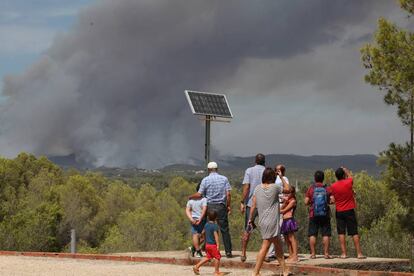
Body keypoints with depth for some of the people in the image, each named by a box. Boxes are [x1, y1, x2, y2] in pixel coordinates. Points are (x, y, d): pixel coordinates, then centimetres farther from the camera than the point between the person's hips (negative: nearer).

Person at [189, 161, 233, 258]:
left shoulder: (205, 180, -2)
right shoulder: (224, 179, 3)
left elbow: (199, 194, -4)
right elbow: (228, 194, -3)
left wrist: (190, 197, 14)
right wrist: (228, 206, 7)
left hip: (209, 206, -1)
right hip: (221, 206, 1)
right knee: (225, 230, 3)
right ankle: (228, 251, 0)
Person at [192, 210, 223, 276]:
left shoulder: (206, 224, 6)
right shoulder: (215, 226, -16)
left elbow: (203, 232, 19)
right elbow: (215, 235, -22)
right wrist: (218, 244, -23)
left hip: (207, 244, 8)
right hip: (213, 245, -8)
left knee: (208, 257, 18)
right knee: (217, 257, 3)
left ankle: (197, 266, 14)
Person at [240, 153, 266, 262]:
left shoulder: (249, 171, 1)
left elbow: (246, 187, -8)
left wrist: (242, 202, -6)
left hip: (251, 203, 0)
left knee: (247, 230, 8)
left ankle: (243, 253, 8)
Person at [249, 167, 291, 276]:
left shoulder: (258, 188, 4)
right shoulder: (275, 187, -8)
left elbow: (253, 205, 4)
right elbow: (287, 188, 10)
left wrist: (250, 219, 12)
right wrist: (281, 177, 15)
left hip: (263, 221, 7)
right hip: (271, 222, -7)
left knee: (278, 246, 15)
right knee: (265, 247, -7)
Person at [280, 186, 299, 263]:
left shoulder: (293, 201, -5)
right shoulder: (287, 200, 20)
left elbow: (284, 210, -7)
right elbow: (281, 208, 8)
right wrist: (285, 202, -6)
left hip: (289, 220, -9)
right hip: (285, 221, 9)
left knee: (291, 238, -10)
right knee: (287, 239, 10)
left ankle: (295, 256, -13)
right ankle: (291, 255, 15)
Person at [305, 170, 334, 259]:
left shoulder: (311, 189, -1)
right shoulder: (327, 189, 1)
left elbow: (306, 202, -3)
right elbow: (332, 200, -3)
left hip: (313, 215, 0)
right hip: (325, 214, 0)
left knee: (312, 234, 3)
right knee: (326, 234, 2)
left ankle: (313, 253, 1)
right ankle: (326, 253, -1)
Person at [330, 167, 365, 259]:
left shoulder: (333, 186, -4)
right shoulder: (348, 183, -9)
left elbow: (332, 199, 7)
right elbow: (349, 176, 14)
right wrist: (346, 170, 31)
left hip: (339, 212, 1)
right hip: (350, 210, -1)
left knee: (341, 233, 3)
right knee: (354, 233, 1)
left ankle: (344, 253, -2)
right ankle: (359, 253, 1)